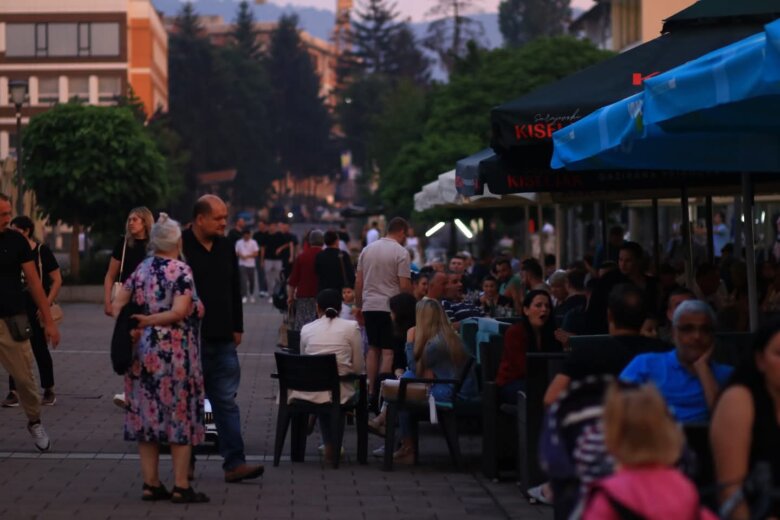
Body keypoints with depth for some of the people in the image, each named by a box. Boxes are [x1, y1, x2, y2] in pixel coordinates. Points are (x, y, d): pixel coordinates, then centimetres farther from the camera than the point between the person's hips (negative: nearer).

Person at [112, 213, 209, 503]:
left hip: (143, 352, 6)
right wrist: (147, 321, -11)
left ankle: (151, 484, 12)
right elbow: (179, 311, -18)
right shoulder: (181, 271, -8)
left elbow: (117, 304, 5)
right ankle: (181, 487, 2)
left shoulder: (141, 269, 9)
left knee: (147, 415, 9)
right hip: (175, 353, -6)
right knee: (180, 418, 2)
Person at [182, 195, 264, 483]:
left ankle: (234, 463, -1)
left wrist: (237, 327, 15)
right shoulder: (181, 248, -8)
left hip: (222, 340, 5)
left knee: (226, 401, 2)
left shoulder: (226, 248, 11)